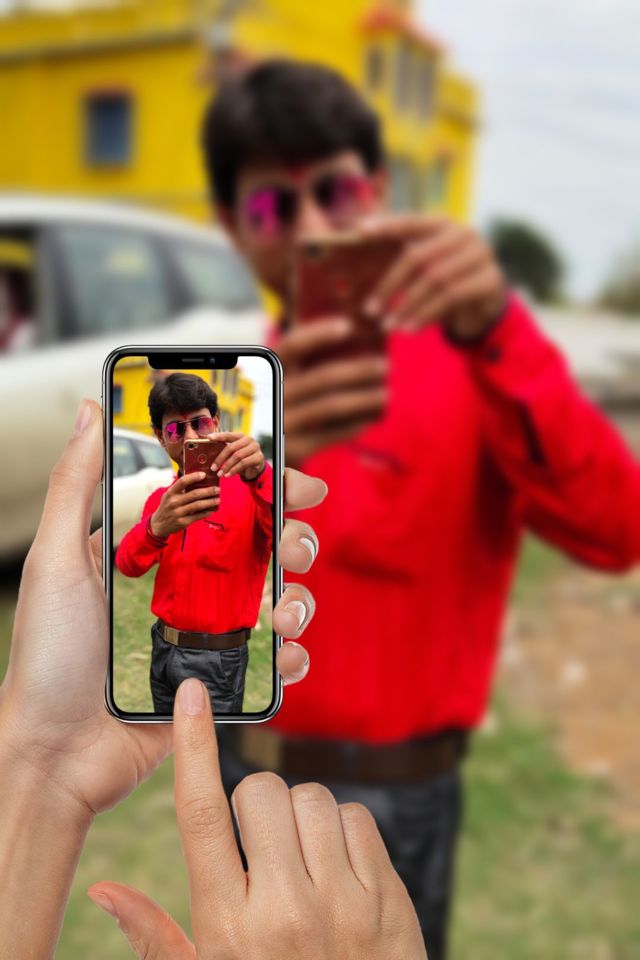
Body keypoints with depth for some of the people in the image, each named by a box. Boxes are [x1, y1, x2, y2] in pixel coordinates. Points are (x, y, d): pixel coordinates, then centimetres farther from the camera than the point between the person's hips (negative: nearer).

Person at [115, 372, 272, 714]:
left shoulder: (250, 490, -11)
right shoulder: (159, 499, 6)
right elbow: (127, 565, -10)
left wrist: (261, 477, -48)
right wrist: (157, 526, -32)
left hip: (217, 659, -5)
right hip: (162, 648, 5)